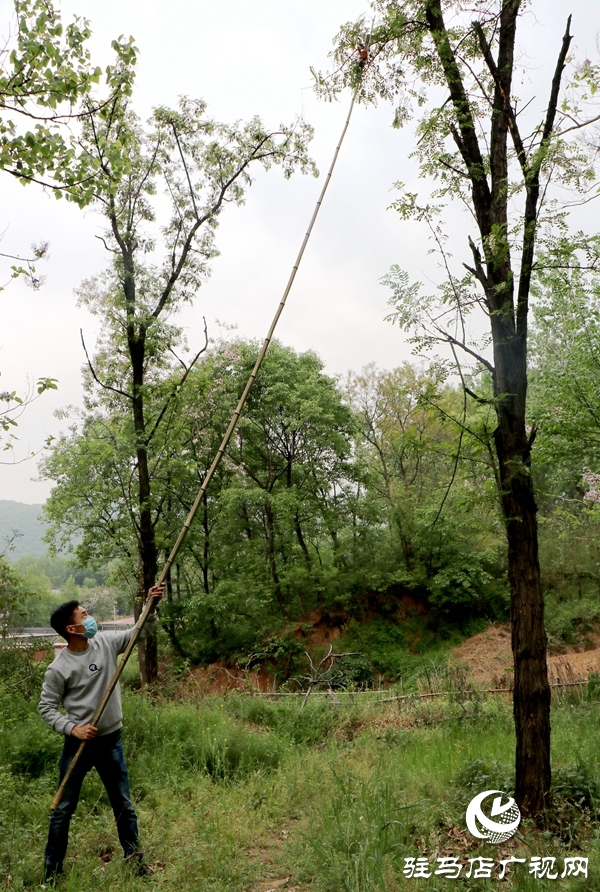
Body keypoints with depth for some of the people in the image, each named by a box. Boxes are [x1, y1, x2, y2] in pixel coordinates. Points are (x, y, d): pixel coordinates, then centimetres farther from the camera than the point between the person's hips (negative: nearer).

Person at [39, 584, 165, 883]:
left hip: (111, 741, 3)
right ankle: (52, 868, 32)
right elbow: (46, 708, -8)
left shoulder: (106, 643, -6)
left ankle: (135, 860, 29)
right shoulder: (58, 668, -16)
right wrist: (73, 728, -20)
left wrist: (151, 605, -14)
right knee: (63, 809, 13)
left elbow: (141, 632, 3)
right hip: (78, 744, -3)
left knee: (124, 805, 14)